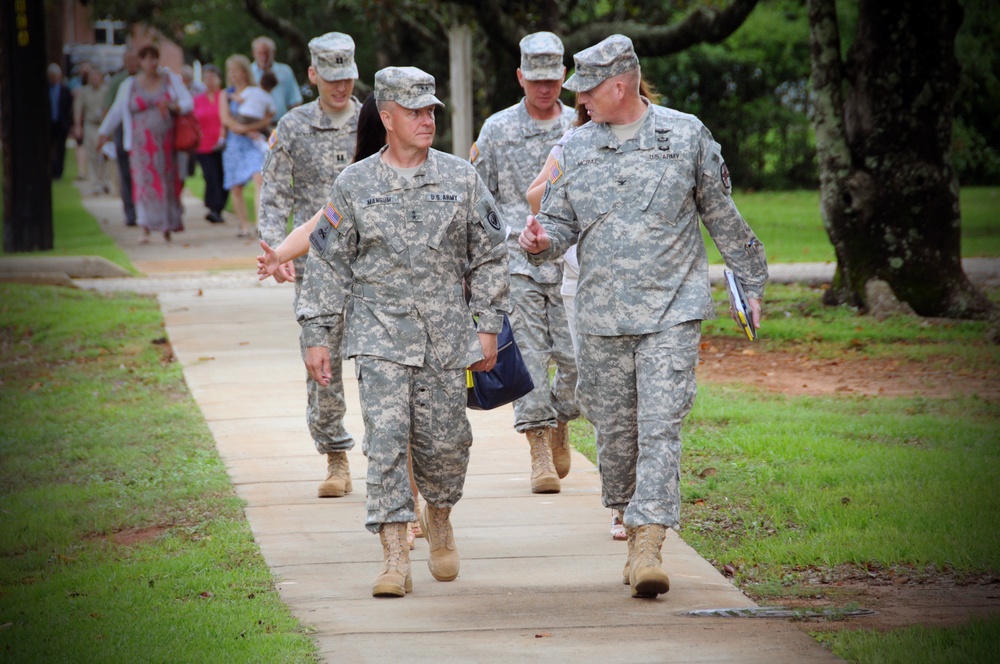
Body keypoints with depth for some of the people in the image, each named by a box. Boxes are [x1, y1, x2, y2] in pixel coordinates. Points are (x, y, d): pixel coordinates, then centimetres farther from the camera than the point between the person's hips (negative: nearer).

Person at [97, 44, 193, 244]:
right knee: (144, 182, -12)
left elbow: (188, 102, 3)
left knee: (167, 182, 4)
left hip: (166, 142, 1)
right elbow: (116, 111, 13)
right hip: (142, 143, -1)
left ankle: (167, 227, 15)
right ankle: (146, 229, -15)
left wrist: (172, 106, -17)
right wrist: (103, 134, 12)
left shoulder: (170, 79, 7)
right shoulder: (130, 85, 7)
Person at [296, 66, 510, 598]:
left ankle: (438, 515, 36)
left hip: (447, 336, 2)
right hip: (380, 333, -1)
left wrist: (488, 327, 5)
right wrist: (317, 337, 2)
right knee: (386, 437, -11)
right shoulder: (354, 186, 2)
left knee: (445, 441, 6)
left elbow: (490, 256, 10)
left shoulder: (460, 179, 5)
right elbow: (327, 265, 6)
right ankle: (394, 557, -10)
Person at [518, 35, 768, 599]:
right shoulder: (576, 150, 8)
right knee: (614, 431, 7)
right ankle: (631, 524, 25)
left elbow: (723, 215, 9)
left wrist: (752, 282, 13)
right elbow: (561, 223, 11)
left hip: (672, 312, -3)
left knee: (661, 428, -12)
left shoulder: (685, 135, 1)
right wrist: (542, 242, -13)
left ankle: (650, 545, -16)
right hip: (602, 317, 3)